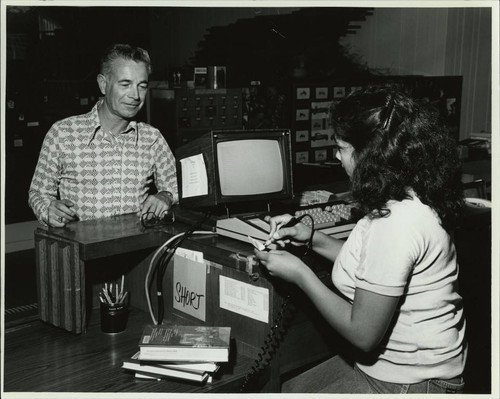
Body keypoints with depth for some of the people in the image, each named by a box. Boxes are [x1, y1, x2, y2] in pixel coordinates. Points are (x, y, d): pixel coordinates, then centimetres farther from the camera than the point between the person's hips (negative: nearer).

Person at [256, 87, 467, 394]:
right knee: (288, 388, 14)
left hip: (410, 383, -9)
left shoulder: (396, 223, -29)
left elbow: (363, 334, -24)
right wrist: (314, 239, 7)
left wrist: (300, 274, -14)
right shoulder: (408, 200, 2)